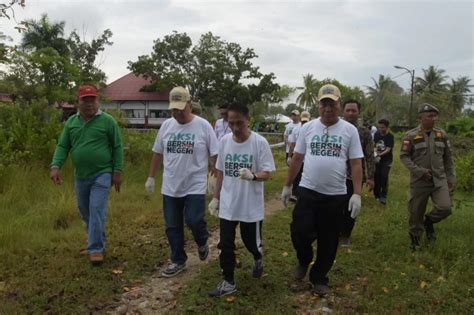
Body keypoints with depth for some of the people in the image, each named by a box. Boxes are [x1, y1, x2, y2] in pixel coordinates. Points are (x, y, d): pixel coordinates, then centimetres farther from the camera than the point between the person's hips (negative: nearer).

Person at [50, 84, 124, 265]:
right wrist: (55, 166, -9)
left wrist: (117, 171, -8)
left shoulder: (108, 121, -6)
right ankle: (98, 240, 36)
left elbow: (117, 147, -5)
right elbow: (62, 146, 6)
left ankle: (96, 248, 2)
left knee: (97, 211, -8)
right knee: (85, 212, 16)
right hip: (80, 176, 5)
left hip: (102, 174, -5)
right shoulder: (71, 122, 7)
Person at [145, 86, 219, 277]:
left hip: (195, 186, -4)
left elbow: (214, 155, -5)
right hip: (170, 187, 4)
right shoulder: (166, 125, 4)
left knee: (194, 221, -11)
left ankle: (202, 244, 24)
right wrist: (151, 177, 13)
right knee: (172, 227, 10)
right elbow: (157, 153, 12)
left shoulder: (203, 125, -8)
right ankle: (178, 261, 27)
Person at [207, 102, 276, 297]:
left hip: (251, 205, -3)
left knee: (251, 241, 14)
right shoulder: (224, 141, -1)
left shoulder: (260, 142, -14)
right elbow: (220, 172, 9)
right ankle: (228, 282, 24)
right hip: (227, 205, 4)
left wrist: (252, 176, -35)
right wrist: (216, 197, 10)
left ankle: (258, 259, 48)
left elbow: (267, 174, -14)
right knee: (226, 244, 8)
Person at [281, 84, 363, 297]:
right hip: (307, 191, 1)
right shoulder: (308, 127, 2)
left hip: (335, 195, 0)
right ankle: (304, 260, 29)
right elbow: (297, 158, 8)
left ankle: (319, 278, 30)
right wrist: (287, 185, 9)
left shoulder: (349, 130, -2)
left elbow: (356, 164, -2)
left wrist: (357, 194, -9)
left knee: (328, 240, 10)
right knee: (300, 233, -5)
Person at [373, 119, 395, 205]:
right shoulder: (377, 134, 1)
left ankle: (383, 196, -2)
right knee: (377, 176, 6)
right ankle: (377, 194, 19)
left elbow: (388, 149, -19)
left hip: (387, 160, -4)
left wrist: (381, 154, -34)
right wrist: (375, 152, -15)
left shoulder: (390, 136, -13)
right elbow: (375, 145, 5)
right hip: (378, 159, 4)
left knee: (384, 177, -10)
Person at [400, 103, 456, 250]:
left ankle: (429, 221, 19)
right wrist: (420, 171, -17)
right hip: (419, 181, -2)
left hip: (440, 180, 3)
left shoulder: (442, 134, 6)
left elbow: (448, 158, 11)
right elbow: (404, 156, -7)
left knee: (445, 208, -14)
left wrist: (451, 178, 8)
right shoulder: (411, 136, -6)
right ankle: (415, 239, 27)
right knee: (416, 212, 5)